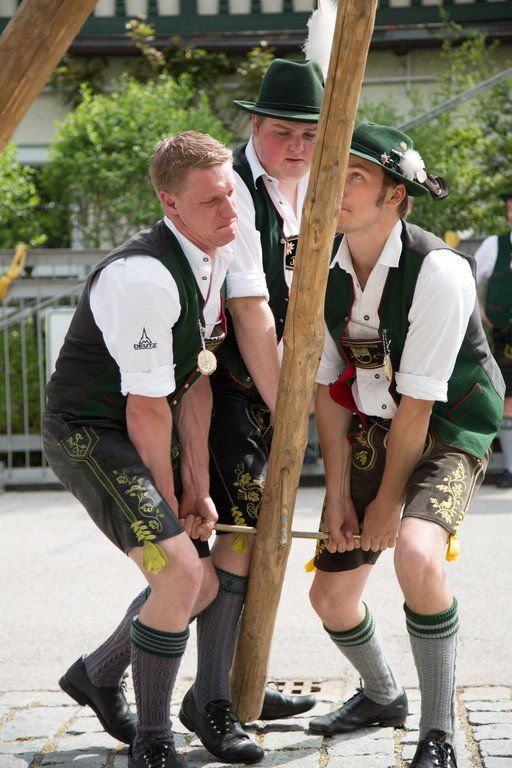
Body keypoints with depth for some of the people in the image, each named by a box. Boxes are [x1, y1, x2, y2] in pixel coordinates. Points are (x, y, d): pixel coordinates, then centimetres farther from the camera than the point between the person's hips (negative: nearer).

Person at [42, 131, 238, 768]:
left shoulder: (215, 254, 1)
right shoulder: (143, 278, -29)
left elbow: (194, 382, 1)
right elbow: (148, 410, -22)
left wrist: (197, 488, -1)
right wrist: (168, 499, -10)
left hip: (136, 436, 10)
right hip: (85, 434, -10)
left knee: (204, 581, 13)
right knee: (179, 572, -21)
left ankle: (96, 674, 35)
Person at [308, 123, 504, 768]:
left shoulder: (437, 272, -25)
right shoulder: (323, 272, -5)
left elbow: (418, 401, -21)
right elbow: (327, 388, 1)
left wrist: (389, 501, -16)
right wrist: (338, 494, -4)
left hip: (448, 431, -6)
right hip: (373, 430, 6)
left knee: (415, 556, -34)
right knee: (330, 595, 6)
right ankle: (381, 696, 39)